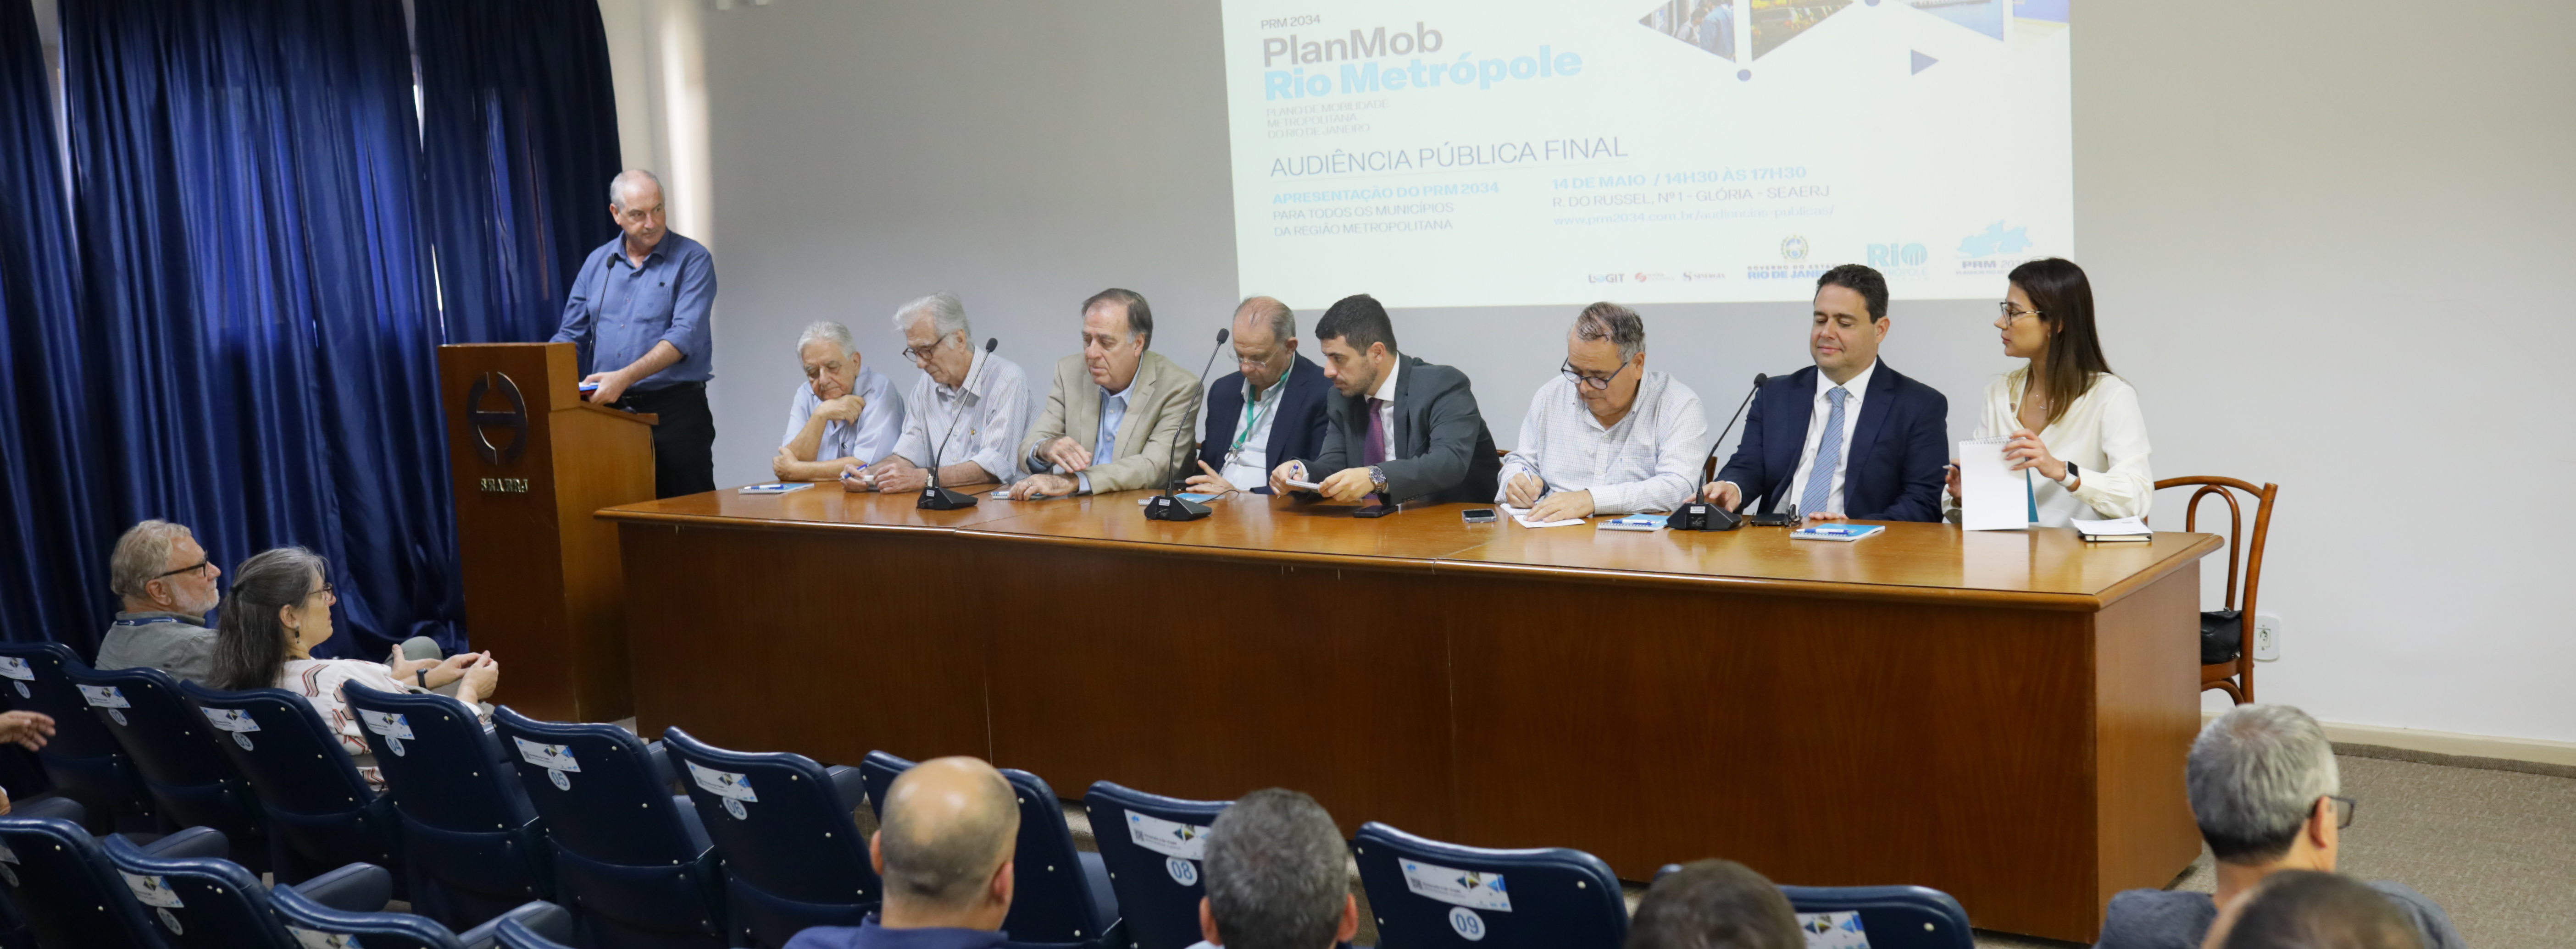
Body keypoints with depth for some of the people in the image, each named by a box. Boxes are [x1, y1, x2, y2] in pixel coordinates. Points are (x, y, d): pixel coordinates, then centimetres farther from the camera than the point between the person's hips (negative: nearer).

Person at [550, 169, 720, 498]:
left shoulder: (692, 260, -3)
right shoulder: (597, 263, 13)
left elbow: (684, 337, -15)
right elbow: (571, 335, 17)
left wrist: (624, 378, -24)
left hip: (675, 411, -4)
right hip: (611, 410, 4)